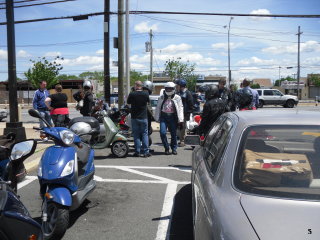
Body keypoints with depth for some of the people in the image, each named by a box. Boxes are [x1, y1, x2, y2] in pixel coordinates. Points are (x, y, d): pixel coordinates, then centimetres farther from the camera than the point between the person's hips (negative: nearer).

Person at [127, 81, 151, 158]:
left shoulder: (132, 94, -11)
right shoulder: (146, 94, -6)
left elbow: (128, 102, 5)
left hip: (134, 117, -1)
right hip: (143, 117, 1)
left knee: (136, 135, 7)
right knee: (144, 134, 7)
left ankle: (137, 152, 8)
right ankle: (145, 152, 5)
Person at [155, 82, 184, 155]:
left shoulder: (177, 98, 3)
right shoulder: (162, 97, 10)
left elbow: (180, 109, 1)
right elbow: (158, 108, 15)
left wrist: (180, 120, -6)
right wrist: (157, 118, 11)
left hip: (172, 117, -1)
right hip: (163, 117, 1)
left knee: (174, 134, 4)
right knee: (162, 132, -11)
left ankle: (174, 149, 22)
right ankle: (166, 148, 7)